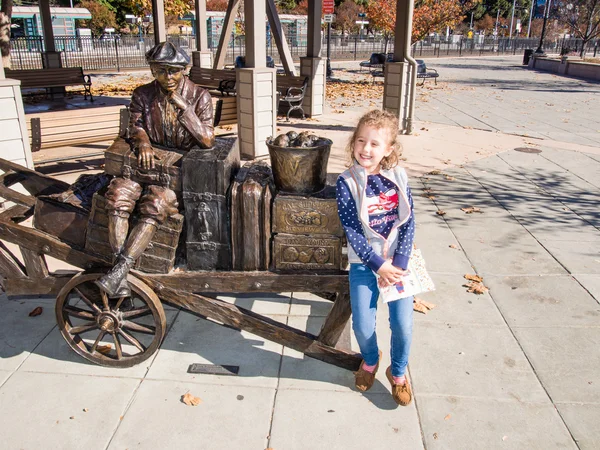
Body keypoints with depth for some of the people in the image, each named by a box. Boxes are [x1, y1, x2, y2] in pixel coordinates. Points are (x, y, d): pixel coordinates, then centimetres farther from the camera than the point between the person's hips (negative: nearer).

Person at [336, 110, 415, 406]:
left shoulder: (398, 176, -4)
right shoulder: (347, 182, -11)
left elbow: (408, 223, -4)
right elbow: (351, 231, -13)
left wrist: (399, 264, -13)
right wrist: (379, 265, -16)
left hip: (398, 261, 2)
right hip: (364, 263, -1)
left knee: (403, 324, 0)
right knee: (363, 325, 1)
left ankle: (398, 372, 30)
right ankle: (370, 360, 37)